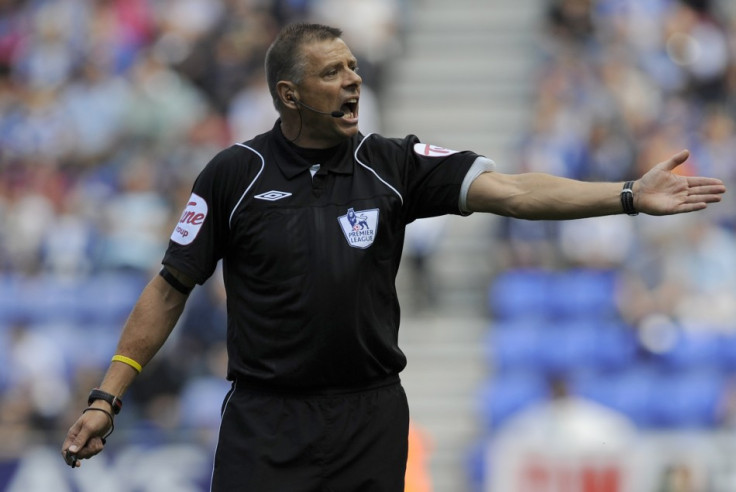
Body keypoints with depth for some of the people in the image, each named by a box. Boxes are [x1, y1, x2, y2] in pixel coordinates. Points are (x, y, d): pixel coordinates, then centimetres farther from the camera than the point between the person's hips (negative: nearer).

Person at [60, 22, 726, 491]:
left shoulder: (393, 165, 2)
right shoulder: (235, 175, -1)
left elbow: (511, 190, -8)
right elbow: (171, 288, 4)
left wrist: (631, 196, -19)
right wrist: (107, 398, -1)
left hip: (371, 421, 2)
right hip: (266, 423, -2)